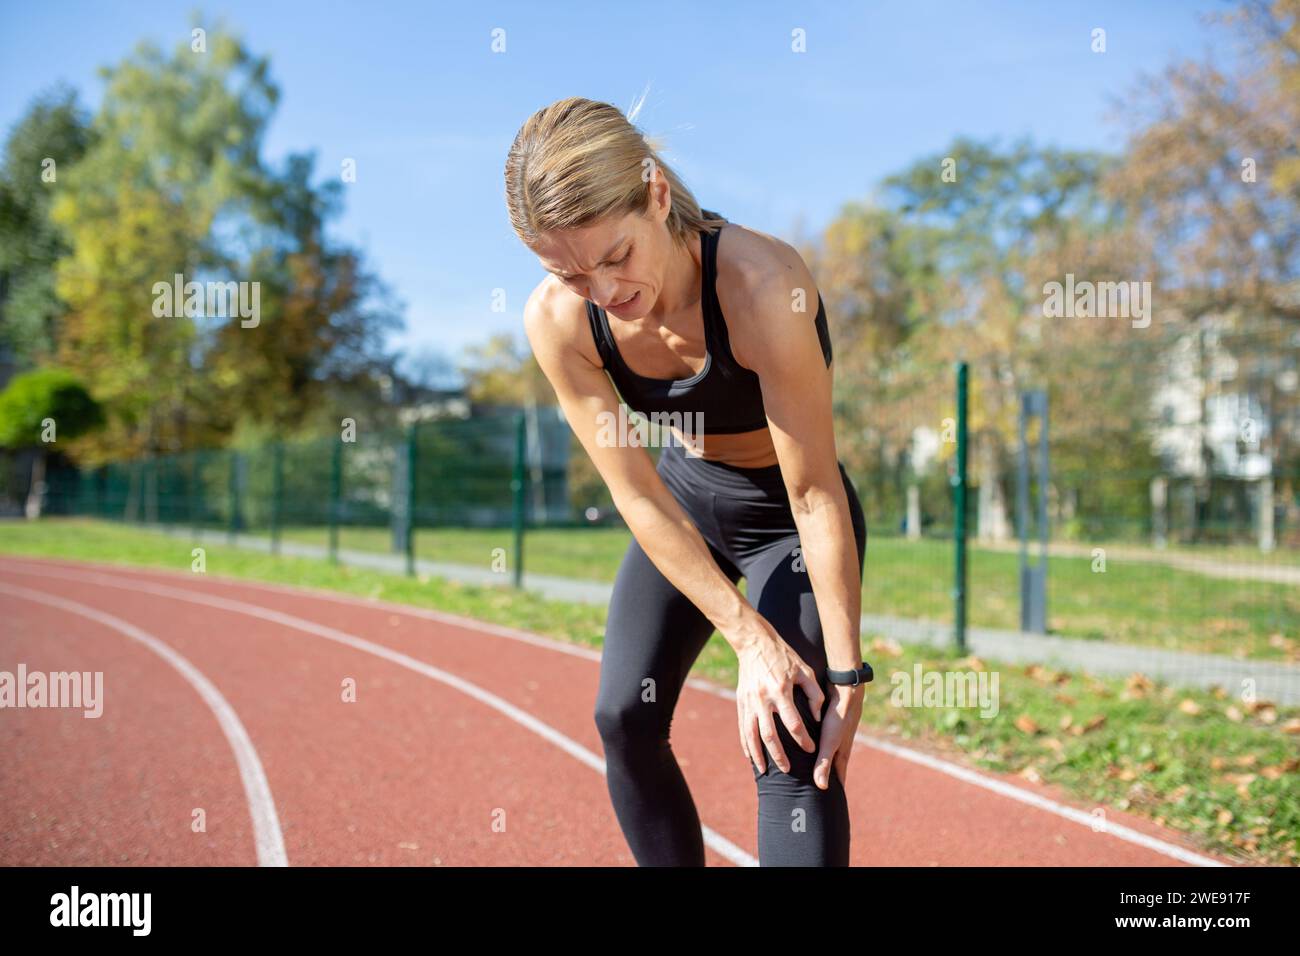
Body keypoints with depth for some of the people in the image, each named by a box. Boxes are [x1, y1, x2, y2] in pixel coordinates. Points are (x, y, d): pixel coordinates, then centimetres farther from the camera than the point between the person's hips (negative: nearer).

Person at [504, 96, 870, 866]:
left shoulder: (760, 284, -36)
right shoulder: (557, 321, -22)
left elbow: (814, 493, -29)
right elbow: (640, 498, -17)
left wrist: (846, 670, -25)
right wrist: (749, 637, -20)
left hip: (791, 514, -4)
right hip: (686, 498, 5)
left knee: (790, 744, -15)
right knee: (625, 719, 2)